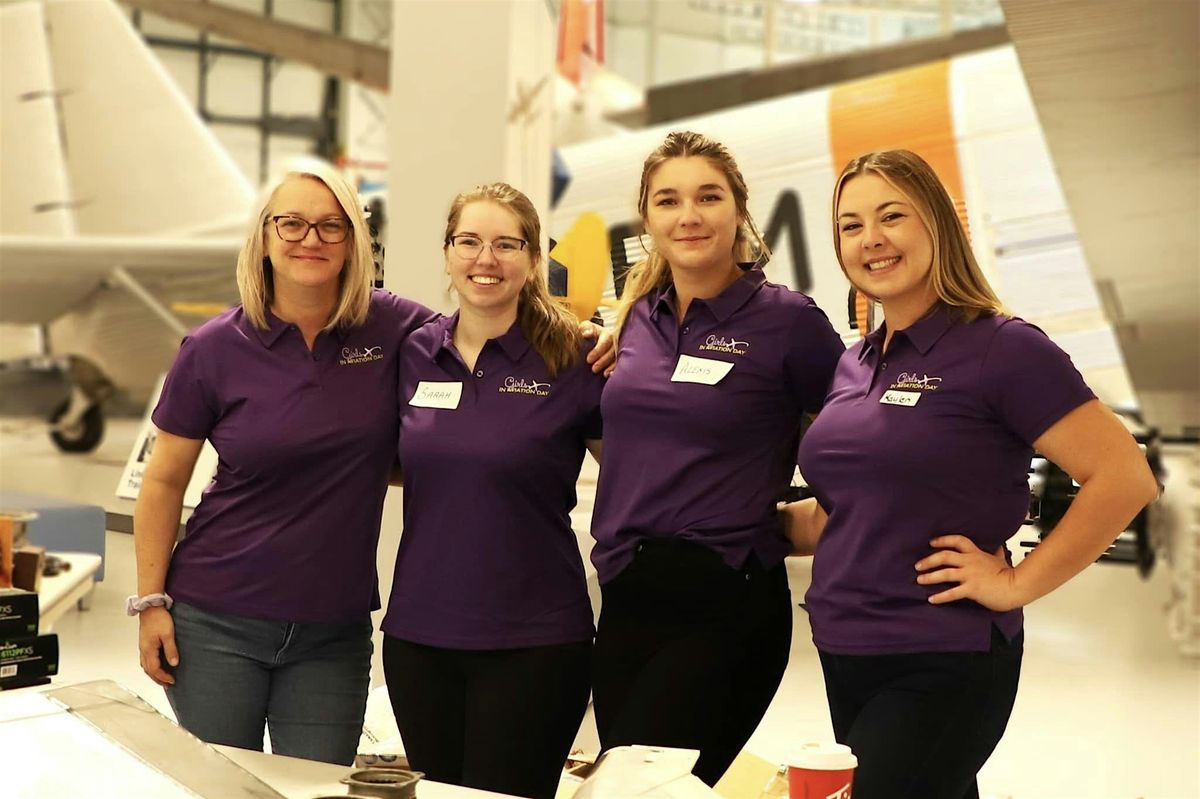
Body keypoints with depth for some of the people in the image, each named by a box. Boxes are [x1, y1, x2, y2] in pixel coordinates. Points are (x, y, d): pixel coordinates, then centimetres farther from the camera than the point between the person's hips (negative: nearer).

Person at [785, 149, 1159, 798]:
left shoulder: (1000, 348, -12)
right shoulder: (853, 366, 9)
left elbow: (1125, 477, -17)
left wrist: (1017, 584, -15)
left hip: (942, 669, -7)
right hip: (843, 658, 7)